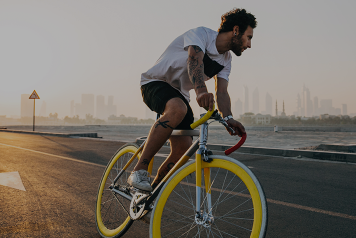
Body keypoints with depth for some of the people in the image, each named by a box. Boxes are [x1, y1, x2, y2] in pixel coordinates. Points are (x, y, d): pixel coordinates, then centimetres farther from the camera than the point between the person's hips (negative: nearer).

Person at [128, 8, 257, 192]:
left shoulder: (226, 61, 7)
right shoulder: (201, 34, -15)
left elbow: (222, 92, -6)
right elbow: (194, 60, -36)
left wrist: (228, 118, -27)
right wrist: (201, 91, -56)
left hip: (180, 94, 7)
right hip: (156, 83, -7)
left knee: (184, 149, -9)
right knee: (178, 109, -40)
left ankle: (153, 191, 9)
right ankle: (139, 172, -32)